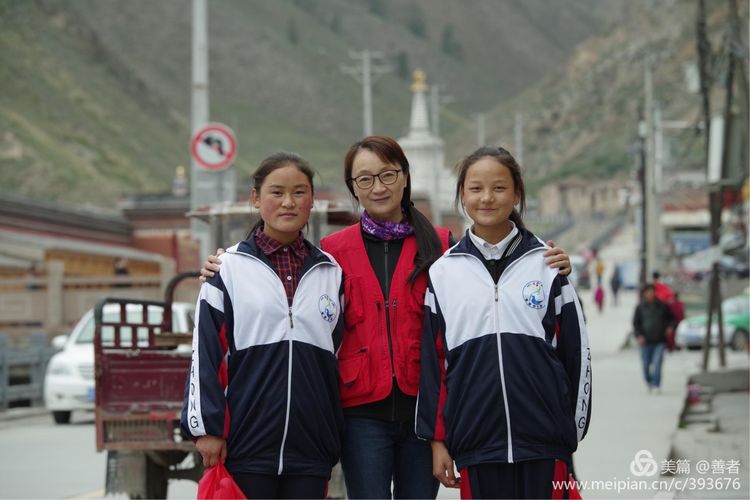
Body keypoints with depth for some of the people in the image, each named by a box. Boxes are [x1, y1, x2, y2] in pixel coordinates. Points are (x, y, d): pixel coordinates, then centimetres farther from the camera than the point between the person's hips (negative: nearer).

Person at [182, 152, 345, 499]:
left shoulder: (330, 272, 12)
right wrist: (207, 427, -6)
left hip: (310, 448, 3)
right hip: (247, 447, -3)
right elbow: (205, 352, 0)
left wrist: (334, 440, 14)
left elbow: (340, 355, 16)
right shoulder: (230, 268, 2)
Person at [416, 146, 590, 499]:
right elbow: (433, 362, 8)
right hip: (475, 443, 1)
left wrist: (572, 431, 6)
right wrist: (437, 439, 5)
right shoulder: (443, 272, 6)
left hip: (543, 443, -1)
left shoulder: (547, 264, 4)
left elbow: (575, 351, 7)